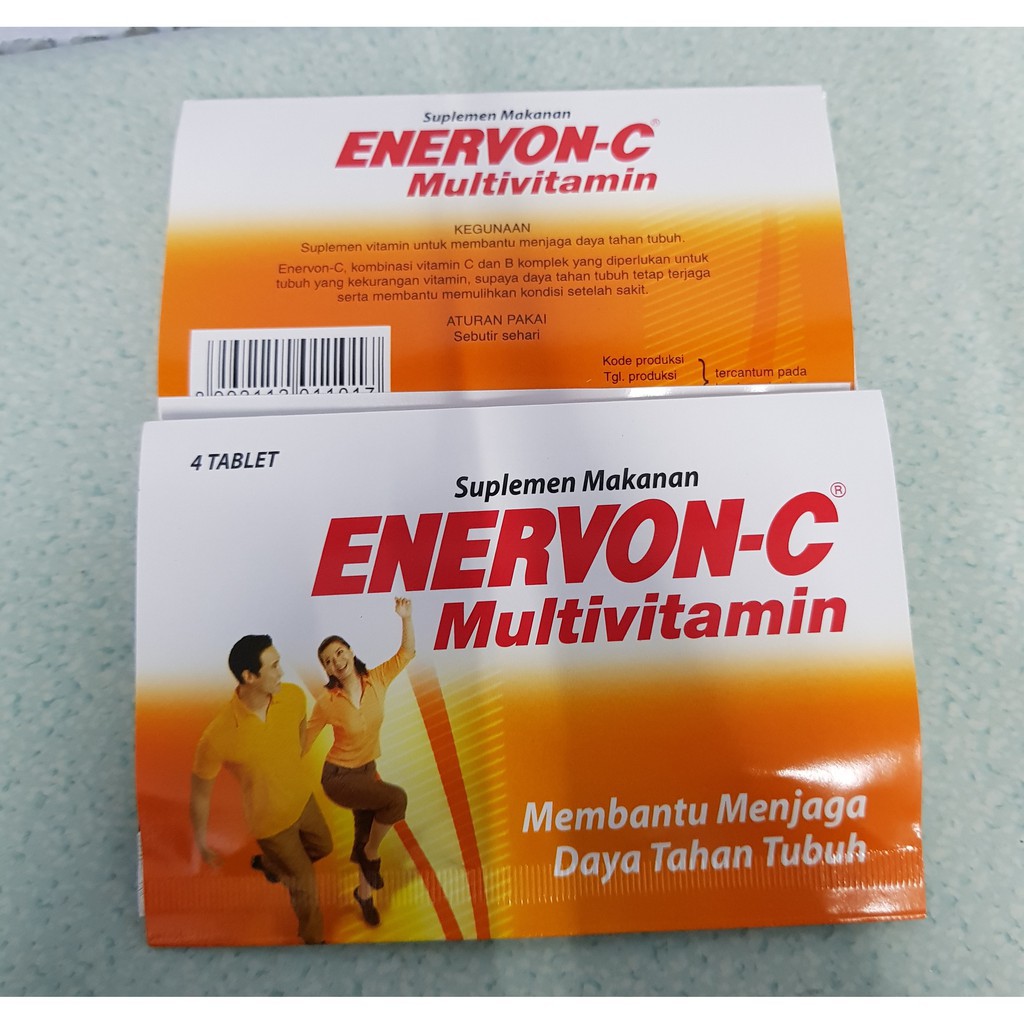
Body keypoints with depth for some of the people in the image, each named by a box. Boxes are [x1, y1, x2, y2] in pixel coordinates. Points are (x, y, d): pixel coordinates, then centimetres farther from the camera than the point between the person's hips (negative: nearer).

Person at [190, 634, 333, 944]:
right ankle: (312, 937, 47)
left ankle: (268, 863, 59)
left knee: (323, 847, 30)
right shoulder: (218, 736, -36)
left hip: (303, 798, 5)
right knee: (305, 884, 15)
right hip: (270, 820, -5)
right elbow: (199, 793, -18)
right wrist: (201, 840, -4)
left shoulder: (294, 696, -22)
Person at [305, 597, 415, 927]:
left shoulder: (376, 680, -13)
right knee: (396, 798, -25)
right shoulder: (327, 702, -21)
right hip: (339, 776, -5)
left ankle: (364, 893, 47)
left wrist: (406, 618, -23)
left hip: (368, 770, 5)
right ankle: (371, 854, 2)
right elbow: (303, 742, -9)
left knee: (366, 832, 20)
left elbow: (407, 653, -10)